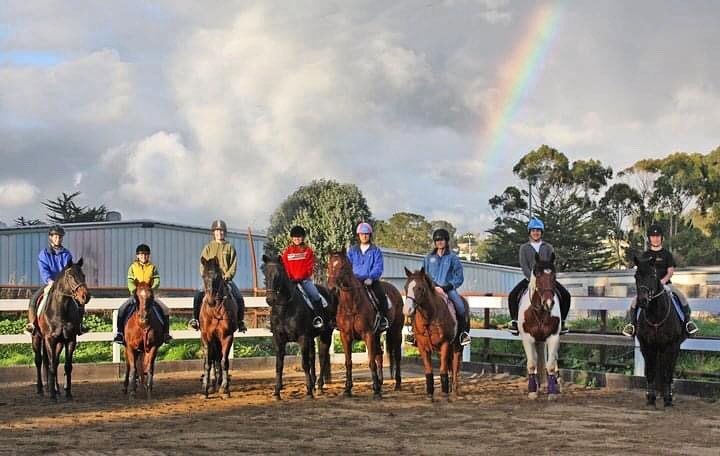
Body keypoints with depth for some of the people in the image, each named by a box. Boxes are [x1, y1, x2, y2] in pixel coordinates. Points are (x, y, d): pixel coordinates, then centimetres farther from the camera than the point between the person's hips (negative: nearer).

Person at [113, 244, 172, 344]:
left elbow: (157, 281, -4)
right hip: (135, 295, -1)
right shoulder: (133, 267, 5)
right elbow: (130, 282, -6)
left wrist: (152, 289, -24)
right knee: (122, 310, -22)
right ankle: (119, 333, -14)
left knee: (165, 310, -16)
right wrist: (134, 291, -25)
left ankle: (166, 333, -6)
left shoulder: (153, 267, 7)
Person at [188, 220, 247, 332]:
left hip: (226, 279, 0)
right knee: (198, 296, -24)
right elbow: (203, 265, 5)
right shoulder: (208, 247, 11)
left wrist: (227, 276, -13)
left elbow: (233, 265, 3)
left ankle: (240, 321, -2)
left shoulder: (229, 247, 10)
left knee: (239, 299, -19)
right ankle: (195, 319, -9)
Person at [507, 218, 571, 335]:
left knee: (565, 295, -16)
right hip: (530, 278, -1)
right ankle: (514, 321, -8)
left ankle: (562, 322, -1)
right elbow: (524, 266, -4)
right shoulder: (524, 248, 6)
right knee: (512, 296, -22)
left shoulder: (548, 247, 9)